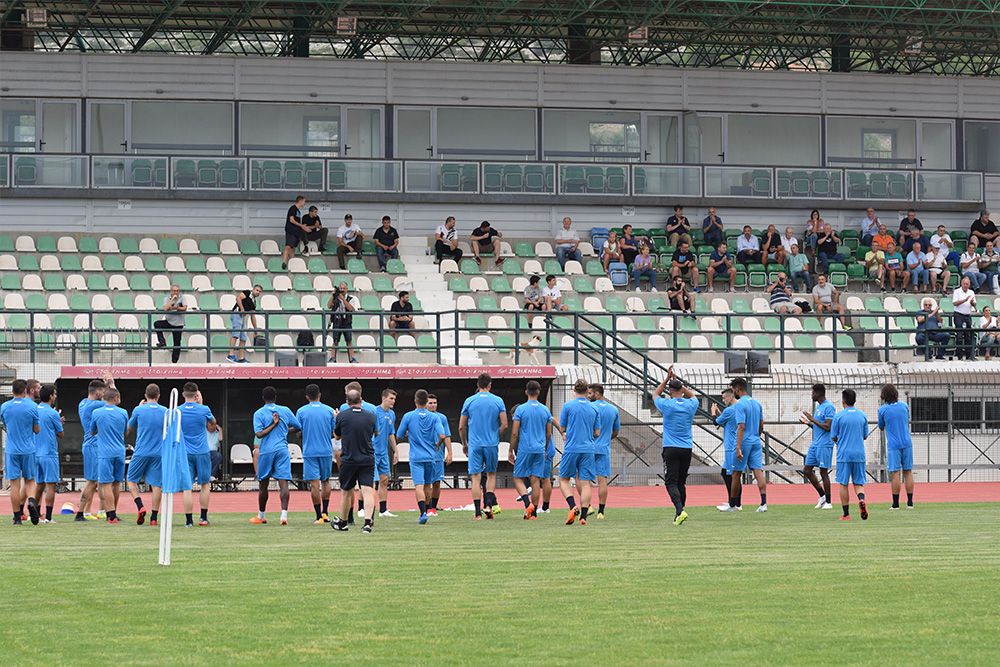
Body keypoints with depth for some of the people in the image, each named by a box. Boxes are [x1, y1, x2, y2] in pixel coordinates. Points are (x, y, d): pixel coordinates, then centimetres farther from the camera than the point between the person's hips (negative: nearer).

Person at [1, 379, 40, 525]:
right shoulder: (32, 406, -6)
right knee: (29, 481, 12)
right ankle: (31, 501, -17)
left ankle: (17, 517, 4)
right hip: (28, 450, 0)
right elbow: (37, 430, 2)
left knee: (15, 484, 3)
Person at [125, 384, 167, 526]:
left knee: (131, 480, 13)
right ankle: (154, 517, 1)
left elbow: (130, 427, 14)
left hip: (141, 453, -1)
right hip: (158, 454, 1)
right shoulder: (165, 412, 1)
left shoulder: (139, 410, -4)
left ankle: (140, 506, -8)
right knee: (156, 485, 4)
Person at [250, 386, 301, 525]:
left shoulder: (259, 413, -1)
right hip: (282, 450, 1)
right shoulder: (285, 411, 5)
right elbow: (299, 426, 15)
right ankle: (284, 516, -21)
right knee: (283, 483, -7)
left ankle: (261, 516, 25)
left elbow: (259, 434, -12)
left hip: (266, 451, -1)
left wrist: (273, 425, -8)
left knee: (263, 485, 12)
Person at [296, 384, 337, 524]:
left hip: (309, 452, -2)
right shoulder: (329, 411, 1)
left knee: (314, 484, -3)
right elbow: (335, 433, 6)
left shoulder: (301, 411, -2)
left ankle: (319, 516, -5)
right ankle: (325, 513, 16)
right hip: (326, 451, 2)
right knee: (325, 481, 17)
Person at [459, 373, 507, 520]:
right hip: (492, 444, 1)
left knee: (476, 477, 0)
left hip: (474, 445, -1)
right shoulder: (498, 401, 0)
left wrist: (464, 444, 16)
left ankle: (478, 512, -4)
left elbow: (461, 427, 3)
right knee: (491, 474, 17)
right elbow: (504, 425, -1)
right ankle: (489, 505, 0)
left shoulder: (469, 401, 1)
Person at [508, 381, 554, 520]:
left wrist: (511, 451, 1)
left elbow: (514, 433, -7)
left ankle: (528, 504, -18)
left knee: (518, 479, 5)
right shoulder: (545, 410, 6)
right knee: (535, 481, 5)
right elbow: (548, 434, 11)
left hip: (524, 450, -3)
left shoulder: (520, 409, -6)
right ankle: (534, 513, 4)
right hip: (539, 450, 3)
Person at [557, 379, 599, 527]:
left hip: (571, 449, -3)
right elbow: (597, 433, 11)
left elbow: (562, 428, 4)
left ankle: (573, 507, -11)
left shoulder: (568, 406, -3)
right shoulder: (594, 409, 7)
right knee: (585, 483, 2)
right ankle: (583, 517, -5)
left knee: (563, 479, 10)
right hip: (588, 450, 3)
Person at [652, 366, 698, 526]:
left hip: (671, 449, -4)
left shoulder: (667, 405, -7)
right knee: (681, 483, 13)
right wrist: (677, 381, 23)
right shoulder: (690, 405, 3)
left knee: (671, 483, -7)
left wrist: (667, 378, 15)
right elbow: (692, 395, 28)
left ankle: (680, 510, -27)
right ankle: (679, 514, 16)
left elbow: (655, 395, 15)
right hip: (687, 449, 4)